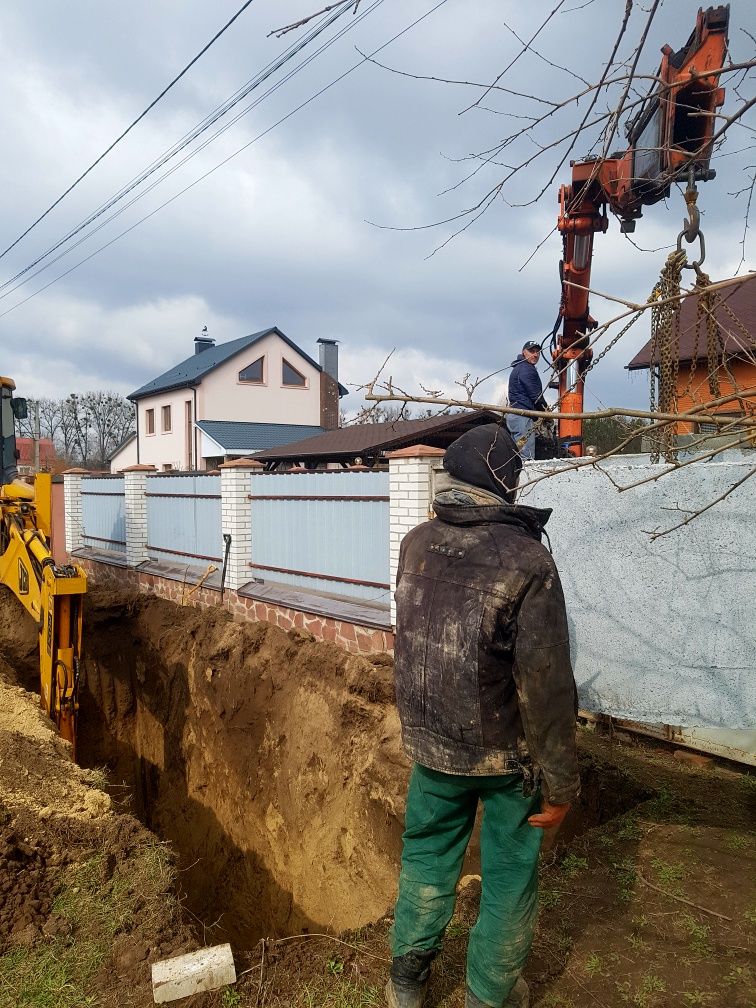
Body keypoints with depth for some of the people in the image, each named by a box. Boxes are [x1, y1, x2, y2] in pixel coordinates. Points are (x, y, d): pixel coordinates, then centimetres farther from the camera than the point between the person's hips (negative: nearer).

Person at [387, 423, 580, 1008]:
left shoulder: (415, 544, -7)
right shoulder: (526, 559, -23)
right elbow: (547, 684, -21)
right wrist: (561, 781, -11)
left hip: (431, 745, 5)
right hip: (507, 755, -4)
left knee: (426, 861, 22)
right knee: (509, 878, 17)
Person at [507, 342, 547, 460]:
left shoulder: (518, 368, 24)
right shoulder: (526, 369, -9)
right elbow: (535, 395, -12)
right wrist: (547, 411, 3)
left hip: (514, 414, 11)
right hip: (523, 417, -11)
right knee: (527, 458, -15)